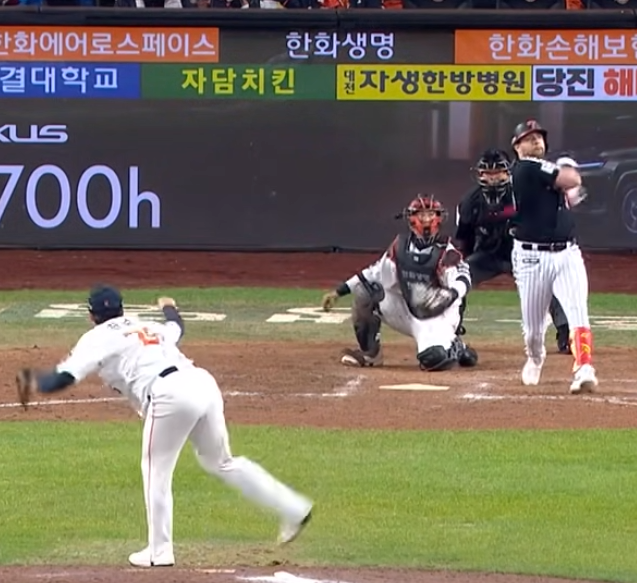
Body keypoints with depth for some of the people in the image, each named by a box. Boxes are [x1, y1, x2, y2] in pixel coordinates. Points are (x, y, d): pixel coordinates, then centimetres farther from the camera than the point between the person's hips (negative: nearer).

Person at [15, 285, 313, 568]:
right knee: (221, 463, 21)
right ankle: (294, 508, 18)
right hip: (204, 383, 7)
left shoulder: (98, 338, 11)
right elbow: (176, 327, 54)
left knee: (156, 471, 8)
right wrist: (169, 308, 75)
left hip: (170, 395, -7)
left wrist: (36, 383, 16)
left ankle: (160, 551, 9)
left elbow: (64, 378, 0)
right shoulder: (148, 327, 31)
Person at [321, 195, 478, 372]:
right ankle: (369, 353, 1)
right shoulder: (401, 245, -2)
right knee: (365, 291, -10)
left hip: (437, 315, -5)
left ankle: (455, 348, 7)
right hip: (408, 310, 5)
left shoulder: (445, 251, -17)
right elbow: (376, 272, 5)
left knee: (434, 358, -32)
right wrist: (338, 292, 1)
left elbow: (462, 278, -24)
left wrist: (451, 295, -47)